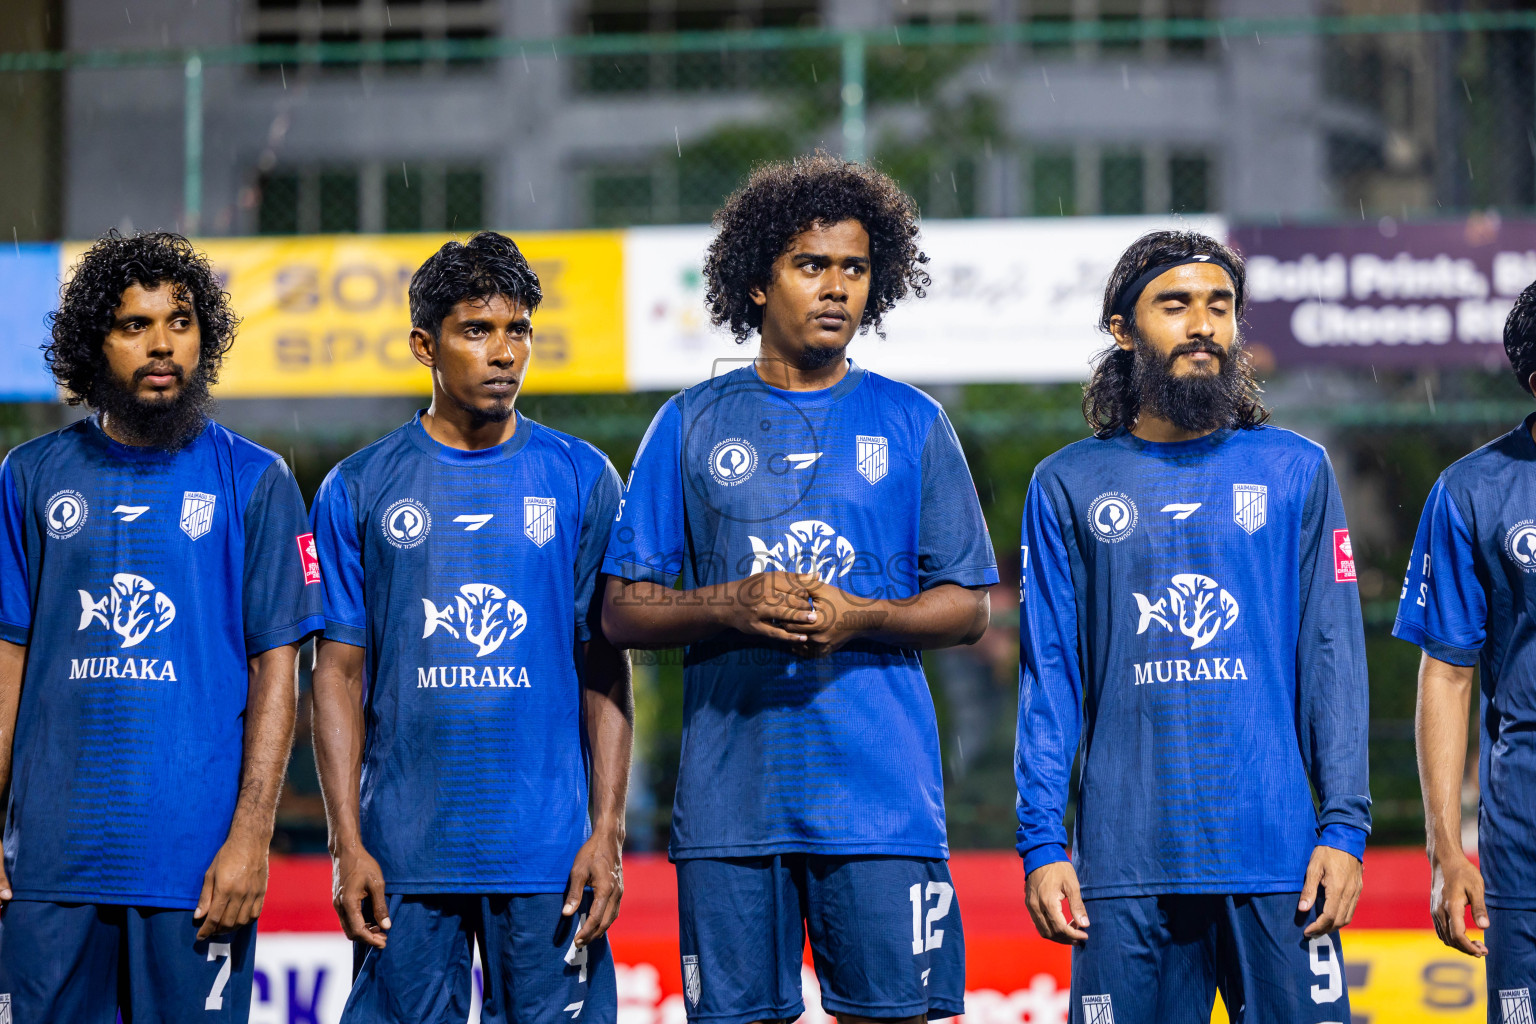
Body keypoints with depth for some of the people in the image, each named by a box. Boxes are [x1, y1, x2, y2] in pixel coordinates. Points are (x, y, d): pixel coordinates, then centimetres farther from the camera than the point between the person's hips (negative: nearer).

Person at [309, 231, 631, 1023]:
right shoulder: (358, 490, 6)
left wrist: (608, 830, -3)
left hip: (548, 849, 0)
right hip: (405, 854, 0)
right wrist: (347, 844, -2)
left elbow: (605, 670, 6)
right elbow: (339, 673, 6)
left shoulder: (581, 480, 7)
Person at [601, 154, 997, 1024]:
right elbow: (625, 610, 7)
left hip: (882, 794, 0)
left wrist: (862, 618, -11)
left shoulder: (912, 425, 9)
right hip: (732, 791, 0)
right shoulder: (693, 426, 10)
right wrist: (731, 607, -12)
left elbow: (968, 607, 8)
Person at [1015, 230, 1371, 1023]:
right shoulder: (1068, 486, 9)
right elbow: (1048, 675, 7)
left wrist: (1345, 824, -4)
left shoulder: (1294, 472, 9)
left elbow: (1332, 657, 6)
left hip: (1275, 851, 0)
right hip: (1124, 864, 0)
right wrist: (1040, 842, -1)